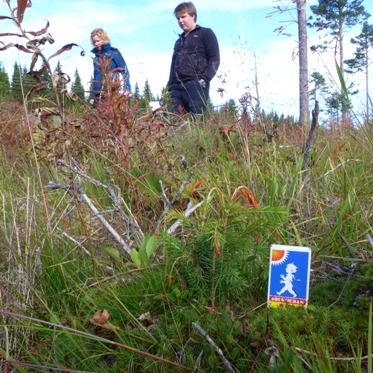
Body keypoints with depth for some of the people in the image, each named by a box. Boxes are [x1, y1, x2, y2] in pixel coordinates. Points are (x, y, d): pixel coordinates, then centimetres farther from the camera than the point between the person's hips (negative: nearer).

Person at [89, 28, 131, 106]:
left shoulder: (114, 52, -2)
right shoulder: (97, 57, 15)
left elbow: (124, 71, -7)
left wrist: (127, 88, -20)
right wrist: (92, 96, 18)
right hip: (101, 93, 5)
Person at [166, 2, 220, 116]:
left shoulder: (206, 33, 10)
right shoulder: (179, 41, 30)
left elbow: (214, 58, 0)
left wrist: (204, 79, -14)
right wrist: (169, 87, 14)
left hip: (196, 85, -6)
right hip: (176, 87, 6)